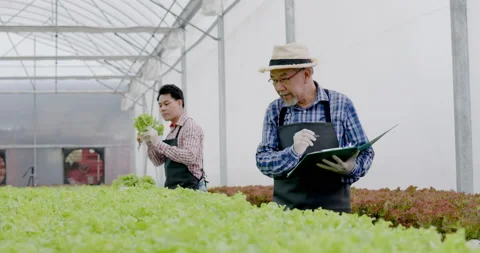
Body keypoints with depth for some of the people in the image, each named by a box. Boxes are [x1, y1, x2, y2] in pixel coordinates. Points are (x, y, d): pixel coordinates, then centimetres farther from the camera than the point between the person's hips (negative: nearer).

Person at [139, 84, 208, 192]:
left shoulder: (191, 127, -10)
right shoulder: (172, 131, 15)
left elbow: (190, 156, -24)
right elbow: (158, 161, 16)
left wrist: (159, 143, -24)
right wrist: (149, 143, -1)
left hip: (189, 189, -7)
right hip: (173, 189, 7)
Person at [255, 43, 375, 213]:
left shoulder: (340, 104, -2)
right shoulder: (274, 110, 4)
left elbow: (365, 152, 4)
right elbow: (263, 161, -1)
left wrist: (351, 168, -18)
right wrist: (293, 153, -20)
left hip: (332, 208, -2)